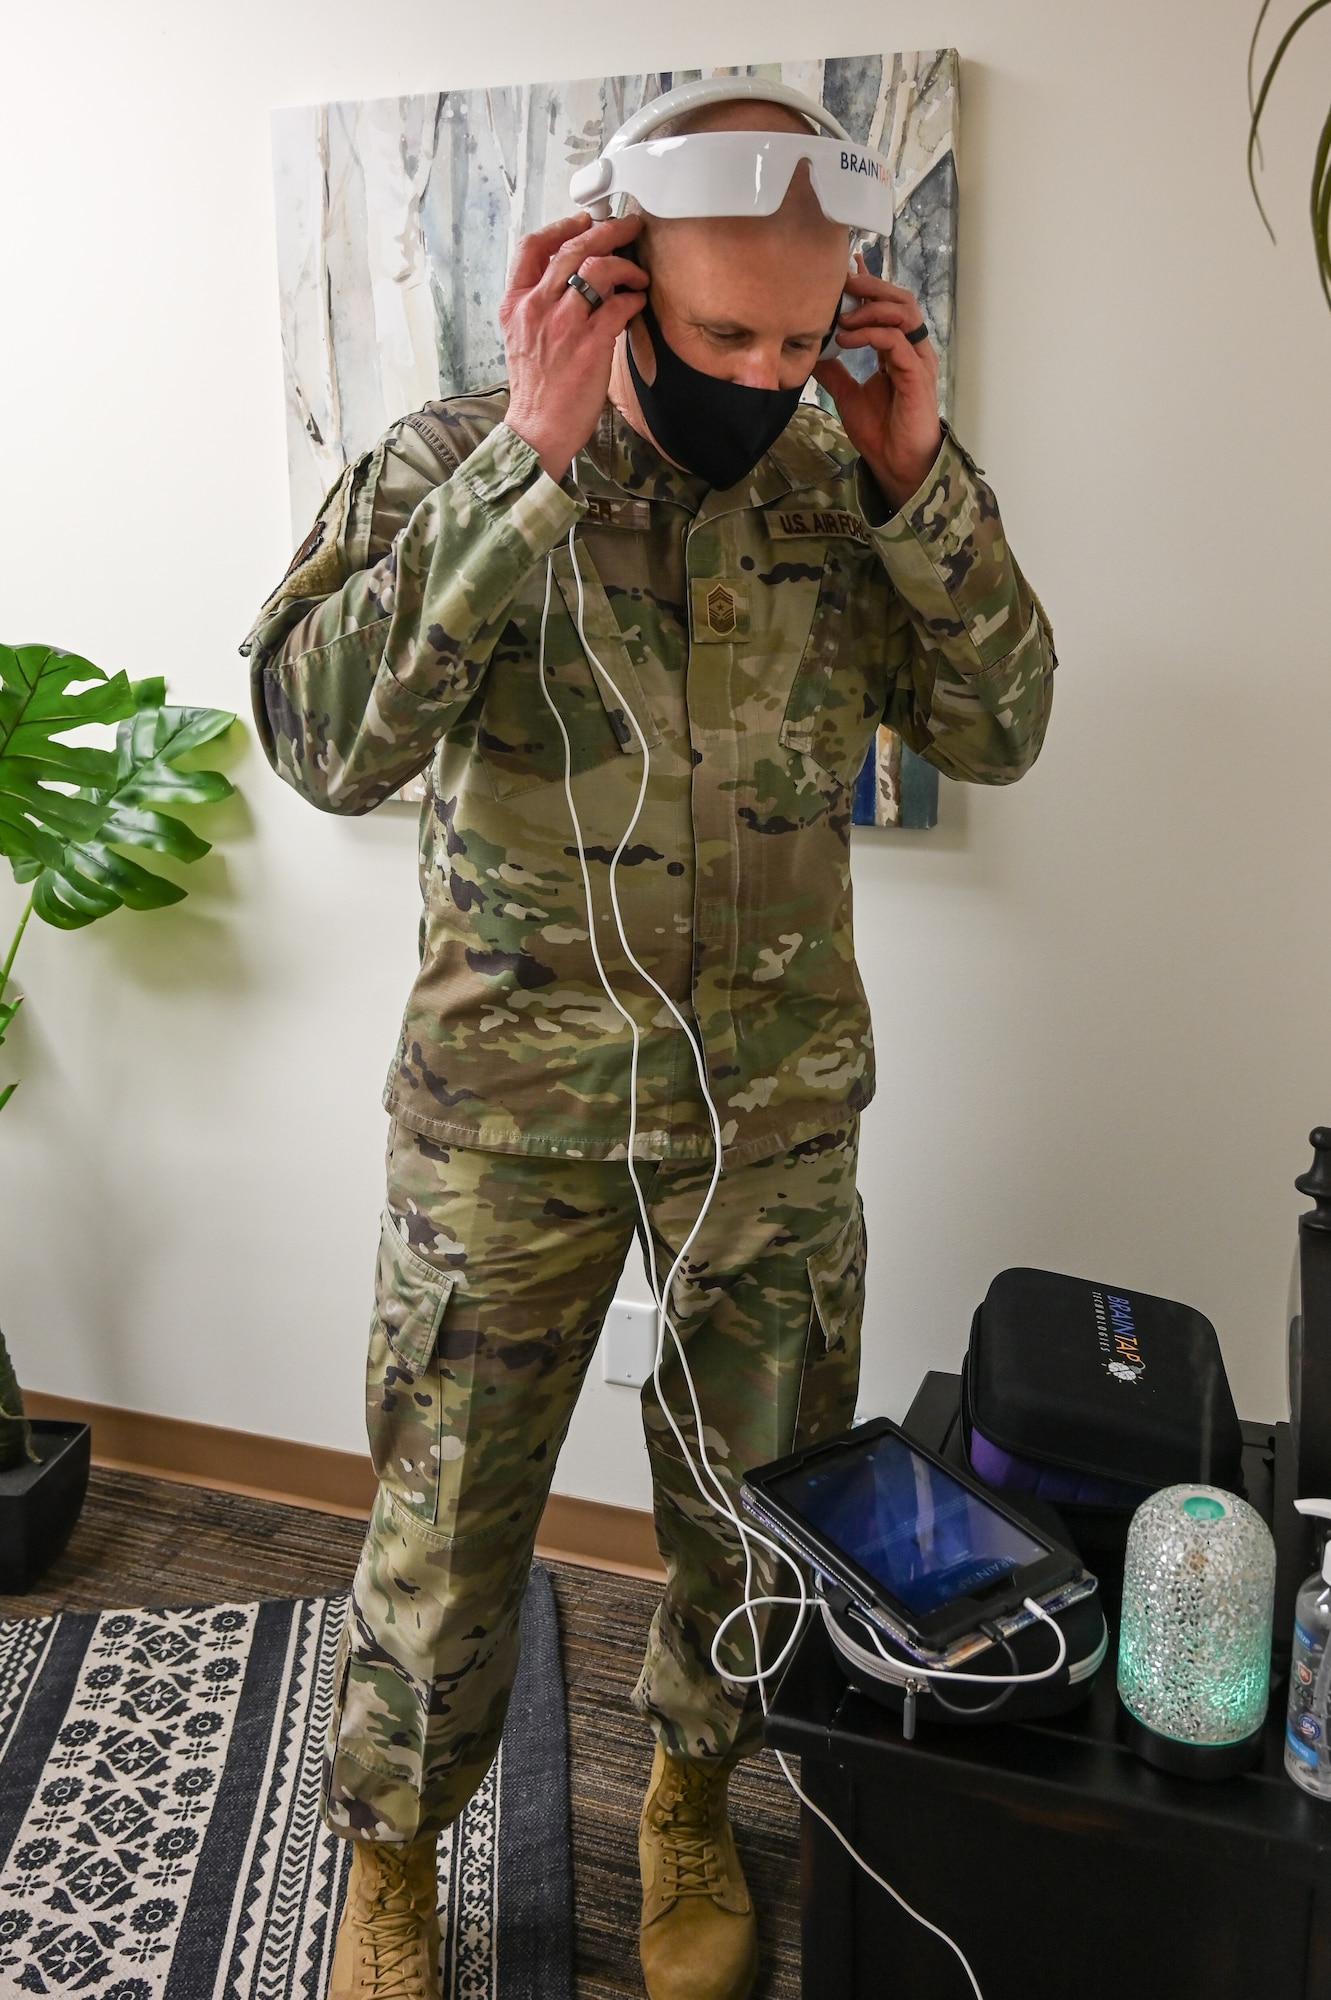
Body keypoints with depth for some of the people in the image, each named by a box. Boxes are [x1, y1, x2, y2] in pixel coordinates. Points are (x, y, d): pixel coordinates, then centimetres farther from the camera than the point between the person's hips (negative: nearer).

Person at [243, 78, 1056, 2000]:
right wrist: (529, 454, -27)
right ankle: (391, 1844, 39)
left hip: (780, 1100, 3)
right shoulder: (450, 460, -8)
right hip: (511, 1094, -2)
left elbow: (999, 730, -1)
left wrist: (921, 471, -12)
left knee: (759, 1498, 17)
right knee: (448, 1504, 10)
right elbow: (328, 739, -22)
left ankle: (692, 1790, 46)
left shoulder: (840, 483, 1)